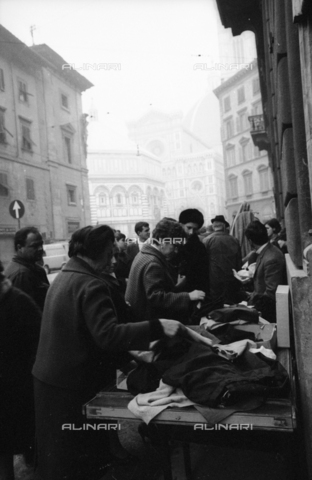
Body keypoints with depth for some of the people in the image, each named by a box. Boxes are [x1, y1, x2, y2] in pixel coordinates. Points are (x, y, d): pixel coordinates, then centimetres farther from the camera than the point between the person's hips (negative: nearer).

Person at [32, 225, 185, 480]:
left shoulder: (64, 277, 7)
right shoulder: (90, 284, -23)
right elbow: (108, 335, -32)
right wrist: (157, 327, -35)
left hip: (53, 377, 9)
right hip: (74, 384, -9)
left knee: (61, 455, 25)